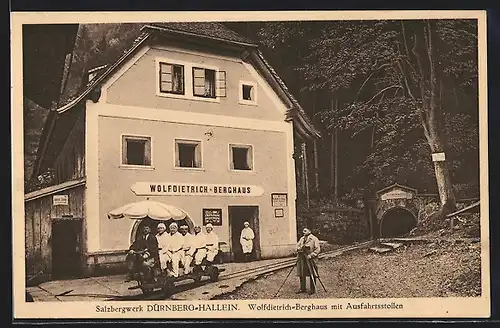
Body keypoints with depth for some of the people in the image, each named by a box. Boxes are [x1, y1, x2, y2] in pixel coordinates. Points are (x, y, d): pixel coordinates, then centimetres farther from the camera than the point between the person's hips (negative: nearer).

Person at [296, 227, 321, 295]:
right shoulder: (301, 239, 15)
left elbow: (317, 249, -10)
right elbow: (298, 245, 17)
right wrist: (299, 249, -7)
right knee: (301, 274, 9)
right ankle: (302, 288, 20)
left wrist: (311, 255, -20)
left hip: (310, 259, -6)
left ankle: (313, 289, 8)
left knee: (312, 275, -1)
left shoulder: (314, 239, -6)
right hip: (301, 259, 6)